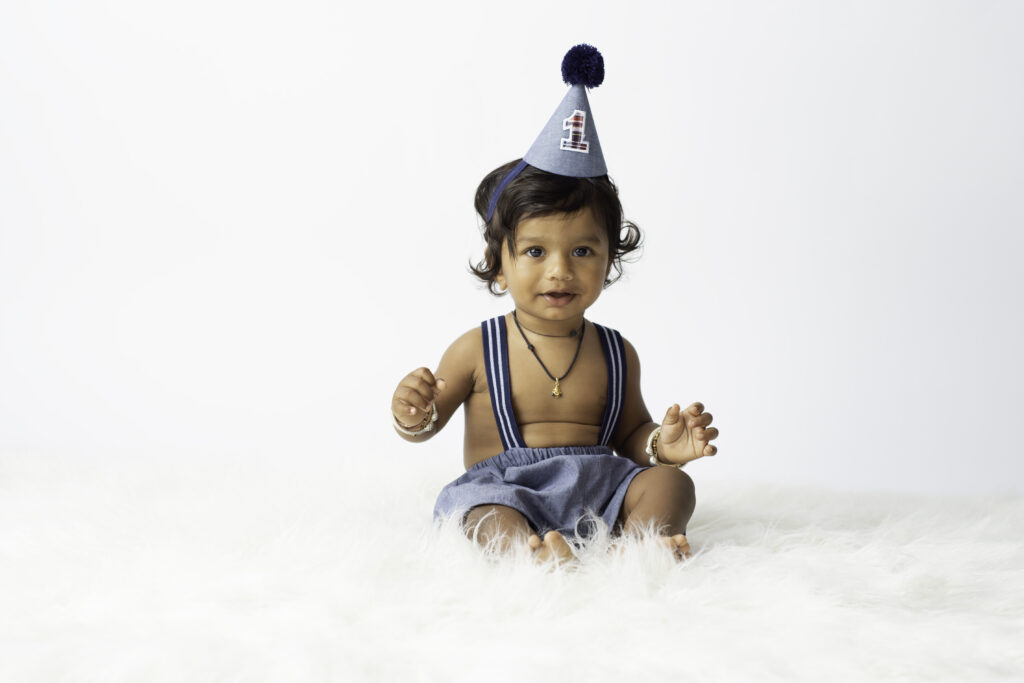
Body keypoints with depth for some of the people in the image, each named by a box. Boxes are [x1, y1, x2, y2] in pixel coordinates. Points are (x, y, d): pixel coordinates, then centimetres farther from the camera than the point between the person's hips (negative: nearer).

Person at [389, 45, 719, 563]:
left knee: (670, 483, -19)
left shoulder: (616, 355, 9)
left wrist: (661, 444, -5)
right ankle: (533, 553, -60)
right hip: (504, 489, -3)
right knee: (485, 511, -34)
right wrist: (412, 416, -18)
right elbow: (426, 424, 7)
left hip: (598, 485, 3)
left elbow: (629, 434, 19)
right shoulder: (476, 351, 1)